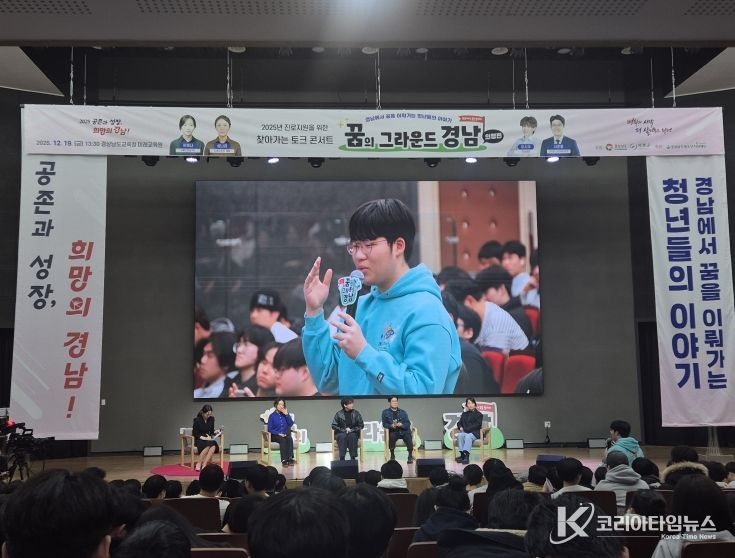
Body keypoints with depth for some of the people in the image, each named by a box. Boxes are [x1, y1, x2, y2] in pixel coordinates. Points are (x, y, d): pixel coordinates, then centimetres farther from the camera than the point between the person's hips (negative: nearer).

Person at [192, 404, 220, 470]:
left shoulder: (211, 419, 5)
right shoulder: (197, 420, -9)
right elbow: (195, 433, -8)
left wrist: (215, 432, -10)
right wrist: (204, 438, -20)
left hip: (208, 439, 4)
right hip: (199, 440, -4)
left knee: (214, 446, -31)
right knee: (208, 445, -36)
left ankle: (204, 465, -35)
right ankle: (198, 464, -28)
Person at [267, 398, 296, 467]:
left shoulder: (285, 414, 10)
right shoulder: (272, 416, 1)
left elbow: (291, 424, -1)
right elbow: (270, 429, -2)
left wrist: (287, 415, -10)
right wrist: (278, 433, -15)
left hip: (285, 434, 3)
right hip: (275, 435, -3)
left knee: (290, 439, -31)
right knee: (283, 440, -34)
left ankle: (290, 458, -34)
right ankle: (284, 460, -36)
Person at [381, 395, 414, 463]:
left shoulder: (403, 412, 13)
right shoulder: (385, 412, 9)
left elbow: (408, 424, 5)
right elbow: (384, 424, 2)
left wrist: (401, 425, -17)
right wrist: (391, 426, -19)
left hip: (403, 431, 1)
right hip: (393, 432, -1)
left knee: (408, 435, -33)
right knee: (391, 436, -36)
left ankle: (410, 456, -22)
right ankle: (392, 456, -14)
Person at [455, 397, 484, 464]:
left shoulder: (479, 414, 8)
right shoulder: (464, 414, 24)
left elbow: (477, 425, -6)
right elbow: (459, 422, 22)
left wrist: (466, 429, -15)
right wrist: (460, 427, -4)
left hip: (474, 433, -4)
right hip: (465, 432, 4)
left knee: (468, 436, -37)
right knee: (460, 435, -30)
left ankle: (466, 455, -52)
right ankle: (462, 454, -37)